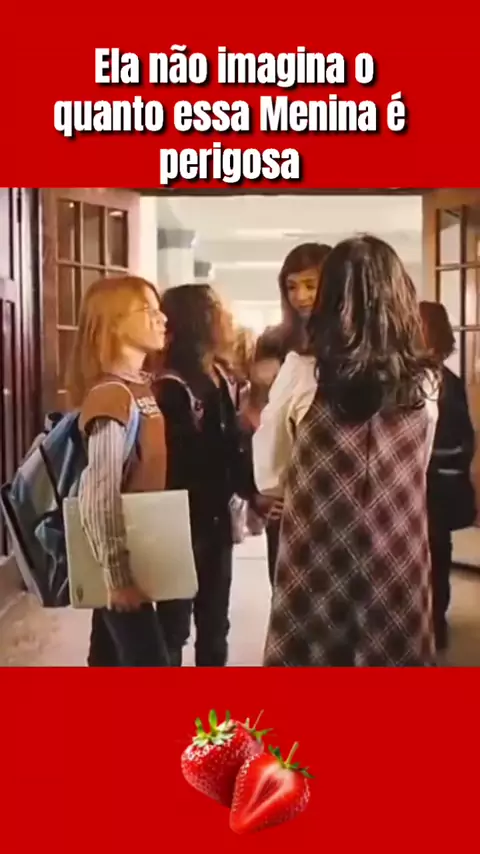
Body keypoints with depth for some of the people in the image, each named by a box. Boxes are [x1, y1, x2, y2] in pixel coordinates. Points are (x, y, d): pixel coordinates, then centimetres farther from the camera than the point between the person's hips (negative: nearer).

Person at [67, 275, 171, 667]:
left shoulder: (140, 388, 9)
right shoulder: (110, 396, -20)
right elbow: (99, 498, -23)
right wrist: (119, 575, -19)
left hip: (131, 556, 9)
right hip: (119, 562, -9)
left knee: (110, 660, 17)